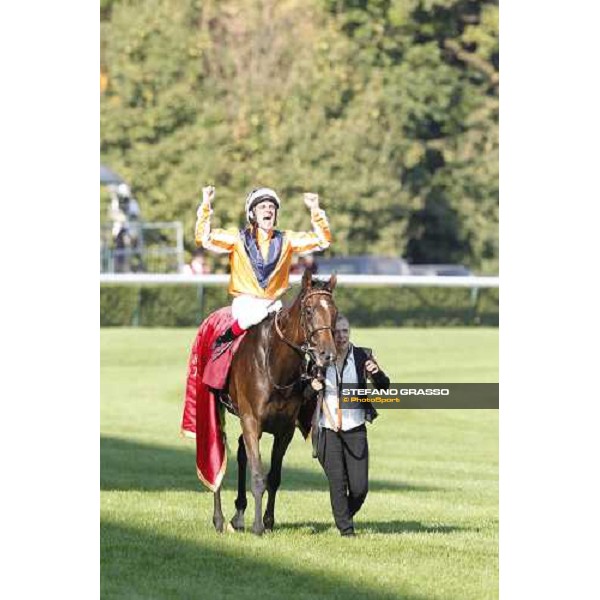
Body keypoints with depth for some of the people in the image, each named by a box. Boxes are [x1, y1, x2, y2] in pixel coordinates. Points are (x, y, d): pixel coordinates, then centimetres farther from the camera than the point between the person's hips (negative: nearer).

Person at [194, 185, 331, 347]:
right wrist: (206, 206, -15)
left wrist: (315, 211, -5)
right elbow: (204, 239, -6)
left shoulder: (286, 240, 10)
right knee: (254, 315, -35)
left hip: (274, 303, 3)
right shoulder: (238, 238, 4)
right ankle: (225, 339, -12)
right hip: (245, 302, -3)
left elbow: (323, 241, 8)